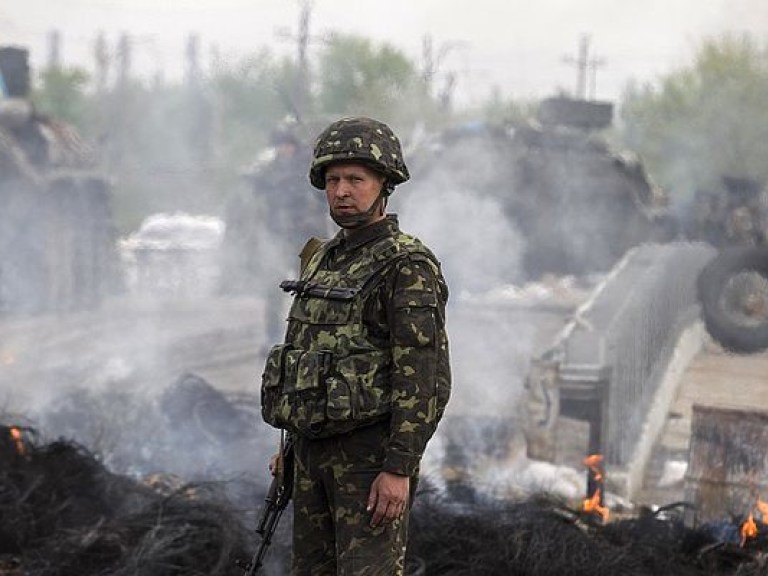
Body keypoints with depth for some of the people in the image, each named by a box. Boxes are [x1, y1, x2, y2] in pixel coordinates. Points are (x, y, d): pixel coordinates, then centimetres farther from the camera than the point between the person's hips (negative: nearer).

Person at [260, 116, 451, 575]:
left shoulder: (409, 267, -13)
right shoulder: (323, 260, 13)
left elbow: (425, 378, -18)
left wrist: (399, 469, -23)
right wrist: (292, 445, 19)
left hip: (372, 452, -8)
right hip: (315, 451, 8)